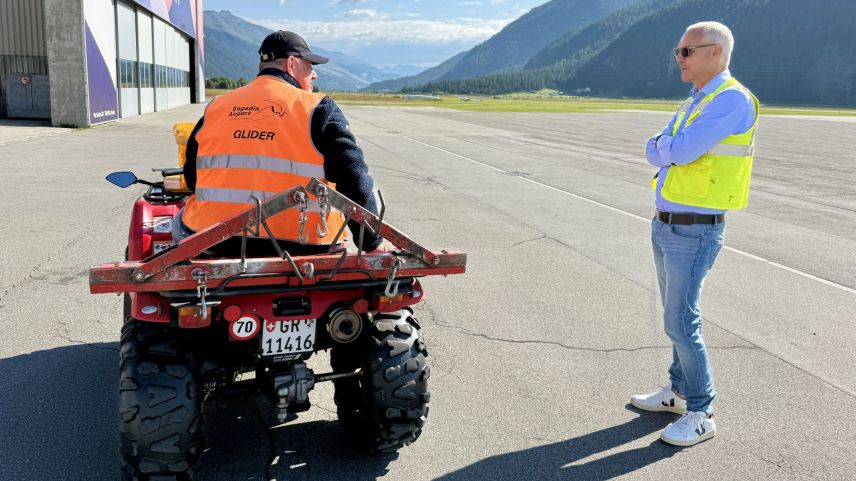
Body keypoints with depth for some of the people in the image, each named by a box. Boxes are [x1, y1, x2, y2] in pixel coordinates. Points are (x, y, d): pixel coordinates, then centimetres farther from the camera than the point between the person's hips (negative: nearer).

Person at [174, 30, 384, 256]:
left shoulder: (215, 108, 11)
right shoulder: (319, 109, -2)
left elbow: (192, 179, 18)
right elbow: (355, 181, -7)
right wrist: (372, 242, 2)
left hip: (216, 242, 4)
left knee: (181, 223, 32)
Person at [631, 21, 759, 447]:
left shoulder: (733, 100, -16)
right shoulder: (693, 104, 15)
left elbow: (679, 151, -24)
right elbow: (655, 153, 8)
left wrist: (667, 147, -3)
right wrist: (673, 151, -12)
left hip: (694, 232, -9)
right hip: (665, 224, 9)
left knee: (681, 322, -8)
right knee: (677, 314, 16)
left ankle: (701, 414, 5)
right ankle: (680, 391, 30)